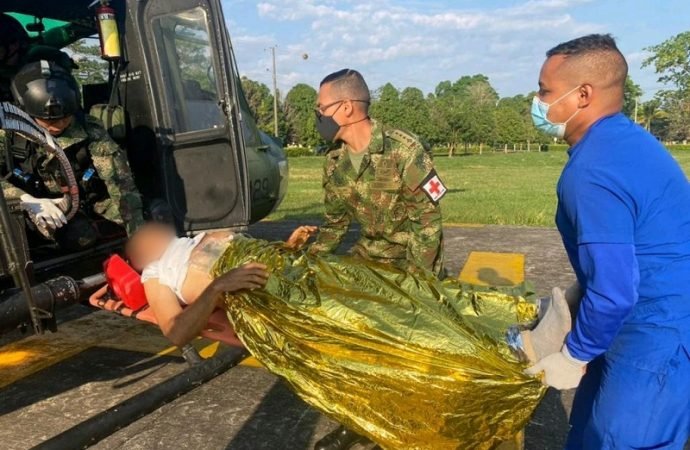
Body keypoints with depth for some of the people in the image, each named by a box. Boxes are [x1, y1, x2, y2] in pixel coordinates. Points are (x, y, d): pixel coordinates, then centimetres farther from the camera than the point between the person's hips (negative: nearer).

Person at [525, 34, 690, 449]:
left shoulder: (593, 170, -26)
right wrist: (575, 302, 21)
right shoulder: (626, 137, 6)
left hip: (657, 341, -10)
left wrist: (573, 358, -11)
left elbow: (614, 292, -27)